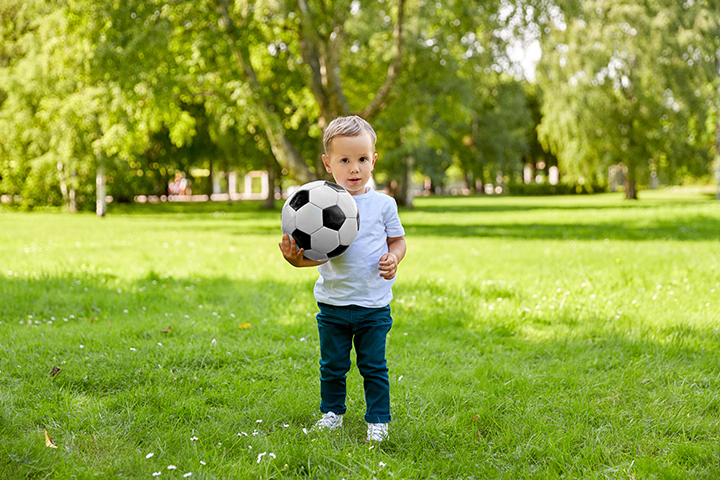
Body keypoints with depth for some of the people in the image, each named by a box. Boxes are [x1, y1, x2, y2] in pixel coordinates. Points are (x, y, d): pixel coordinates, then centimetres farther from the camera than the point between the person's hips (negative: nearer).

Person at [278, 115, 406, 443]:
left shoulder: (383, 204, -2)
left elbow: (397, 239, 10)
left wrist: (393, 258, -11)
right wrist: (296, 258, -25)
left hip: (374, 304, 0)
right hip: (333, 302, 1)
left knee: (374, 366, 5)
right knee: (332, 366, 13)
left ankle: (378, 421, 19)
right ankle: (332, 412, 32)